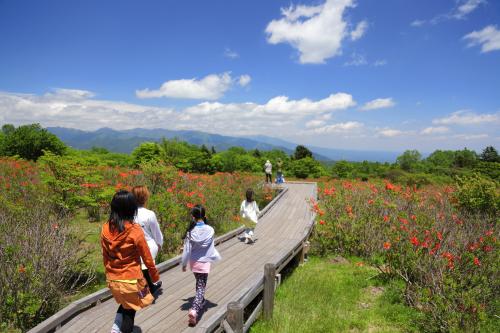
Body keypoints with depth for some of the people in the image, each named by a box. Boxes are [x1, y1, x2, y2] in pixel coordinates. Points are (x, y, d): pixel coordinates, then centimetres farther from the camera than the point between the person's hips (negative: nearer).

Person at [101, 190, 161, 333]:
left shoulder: (105, 229, -7)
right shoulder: (135, 230, -20)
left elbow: (105, 256, 5)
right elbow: (147, 257, -10)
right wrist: (154, 274, 6)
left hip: (112, 279, 5)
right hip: (131, 280, -5)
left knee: (125, 304, 28)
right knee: (130, 310, 15)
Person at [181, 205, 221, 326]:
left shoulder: (191, 231, -14)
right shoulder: (210, 230, -15)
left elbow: (187, 249, -8)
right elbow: (211, 247, -2)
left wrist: (184, 263, 4)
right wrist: (216, 257, 16)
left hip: (194, 262, 2)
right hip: (205, 262, -2)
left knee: (199, 283, 25)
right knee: (201, 287, 2)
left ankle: (200, 302, 44)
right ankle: (194, 310, -15)